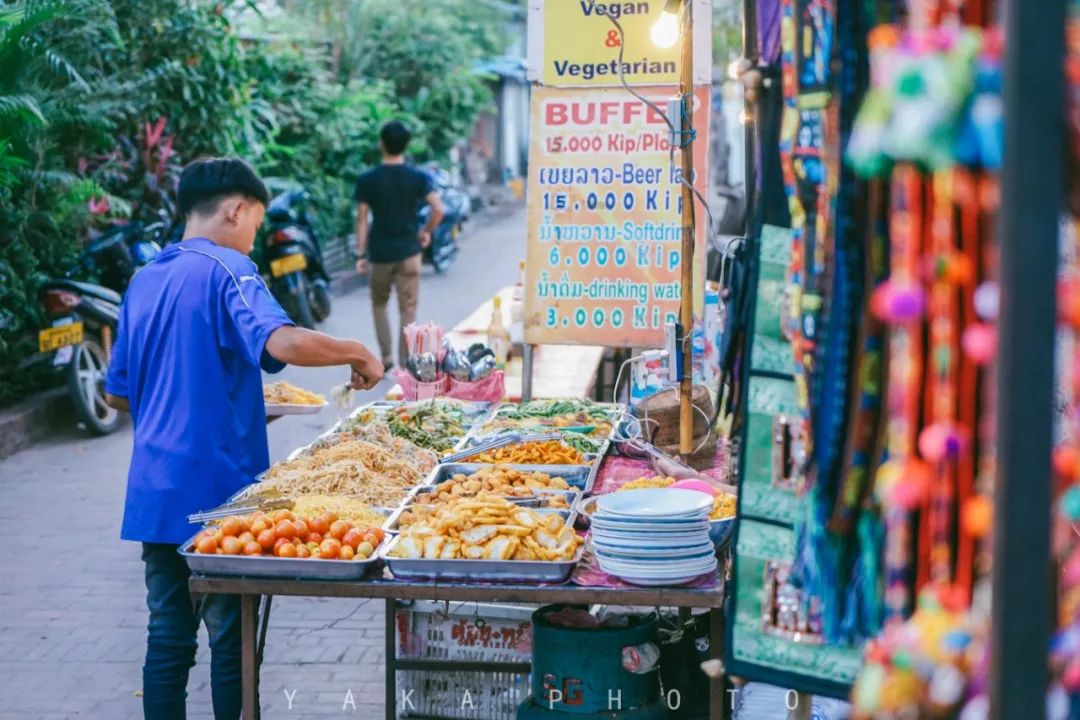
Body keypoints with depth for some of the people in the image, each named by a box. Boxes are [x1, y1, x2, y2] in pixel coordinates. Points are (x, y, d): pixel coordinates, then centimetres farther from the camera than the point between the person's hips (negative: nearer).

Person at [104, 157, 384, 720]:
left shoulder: (145, 281, 13)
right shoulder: (226, 269, -10)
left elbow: (116, 394, 19)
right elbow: (285, 343, -28)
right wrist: (358, 354, -12)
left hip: (153, 493, 7)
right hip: (218, 489, -7)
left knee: (168, 634, 11)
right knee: (231, 637, 3)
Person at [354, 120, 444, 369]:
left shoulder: (367, 180, -4)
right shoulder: (418, 177, -4)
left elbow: (362, 220, -4)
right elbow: (438, 210, -13)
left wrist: (361, 253, 1)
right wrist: (426, 231, 4)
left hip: (380, 253, 0)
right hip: (408, 252, 0)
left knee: (379, 304, 21)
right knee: (408, 310, 4)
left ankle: (386, 356, 15)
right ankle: (405, 365, 2)